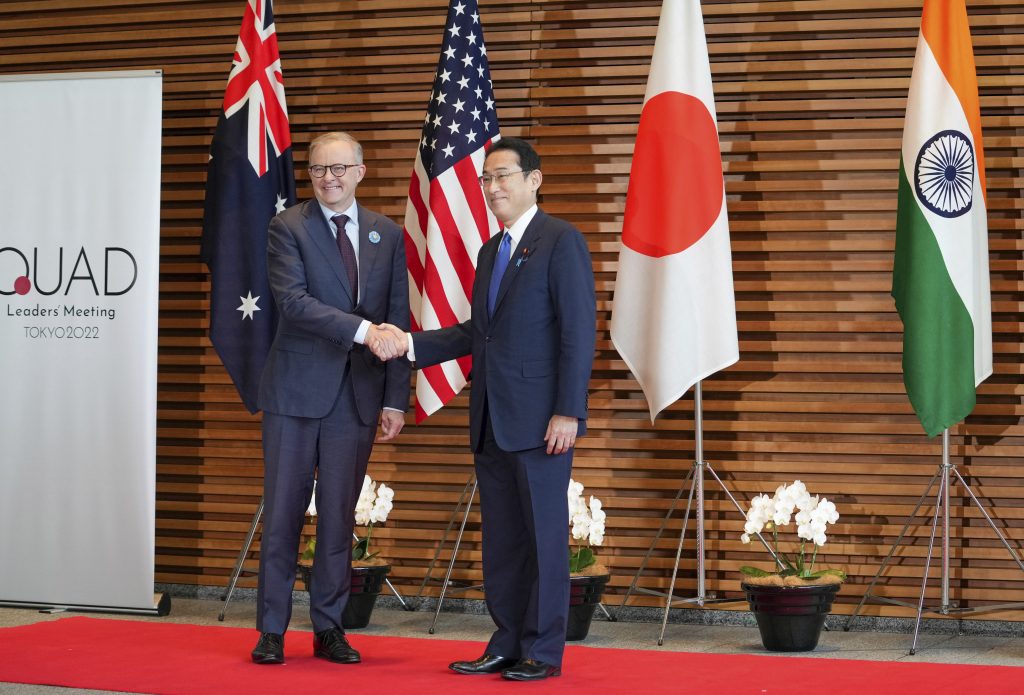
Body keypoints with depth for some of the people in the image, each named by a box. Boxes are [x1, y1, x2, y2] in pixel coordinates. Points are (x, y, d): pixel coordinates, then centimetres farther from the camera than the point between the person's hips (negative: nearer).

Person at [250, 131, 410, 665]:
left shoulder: (387, 235, 9)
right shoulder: (288, 227, -2)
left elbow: (397, 321, 7)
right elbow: (293, 301, -15)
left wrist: (396, 398, 1)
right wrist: (360, 330, -25)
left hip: (358, 395, 3)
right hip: (296, 390, -3)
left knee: (339, 516, 8)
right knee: (283, 512, 2)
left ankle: (328, 628, 16)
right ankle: (272, 630, 10)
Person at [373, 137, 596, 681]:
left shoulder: (561, 241, -7)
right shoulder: (489, 252, 18)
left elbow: (578, 331, -12)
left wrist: (568, 411, -18)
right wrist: (410, 344, 8)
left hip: (540, 419, -8)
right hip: (491, 420, 8)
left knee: (544, 534, -1)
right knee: (500, 536, 11)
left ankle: (543, 651, 7)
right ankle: (506, 644, 19)